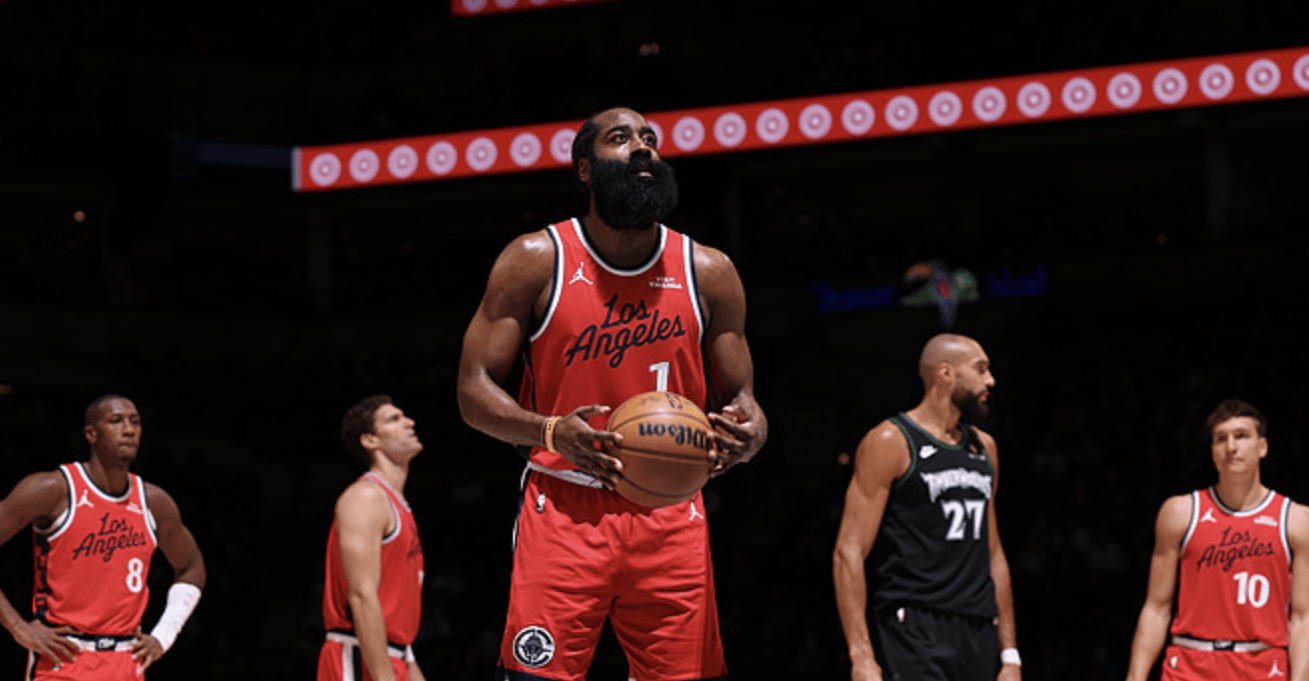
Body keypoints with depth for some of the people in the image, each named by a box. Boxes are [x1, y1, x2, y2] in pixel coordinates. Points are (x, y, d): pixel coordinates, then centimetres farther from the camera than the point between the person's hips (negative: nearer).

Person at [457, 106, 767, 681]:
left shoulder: (709, 273, 6)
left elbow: (738, 397, 13)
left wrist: (746, 434, -13)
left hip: (671, 518, 3)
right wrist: (550, 431, -21)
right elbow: (474, 389, -2)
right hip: (565, 509, -3)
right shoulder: (537, 260, -1)